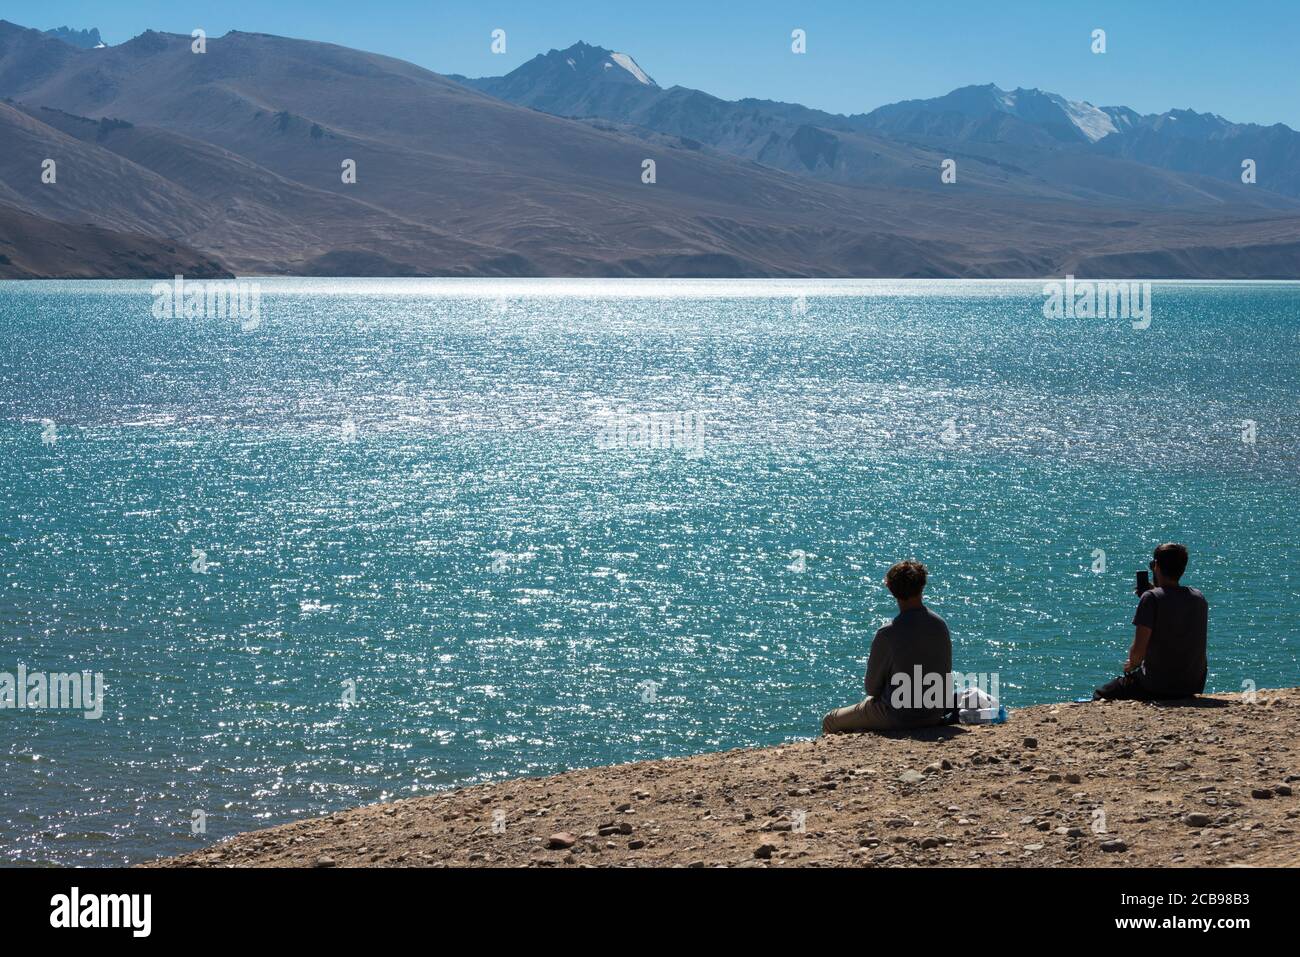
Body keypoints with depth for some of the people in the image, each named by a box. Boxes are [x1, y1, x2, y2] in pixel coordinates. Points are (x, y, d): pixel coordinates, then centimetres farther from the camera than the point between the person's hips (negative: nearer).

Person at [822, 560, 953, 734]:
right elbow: (946, 672, 7)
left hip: (897, 718, -6)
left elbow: (872, 688, -11)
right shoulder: (940, 625, -6)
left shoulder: (887, 634, -23)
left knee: (829, 722, 12)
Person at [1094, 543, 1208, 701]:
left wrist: (1132, 664, 2)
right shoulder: (1199, 598, 5)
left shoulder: (1151, 597, -15)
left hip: (1157, 687, -7)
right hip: (1194, 687, 7)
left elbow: (1138, 651, -19)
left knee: (1100, 696, 11)